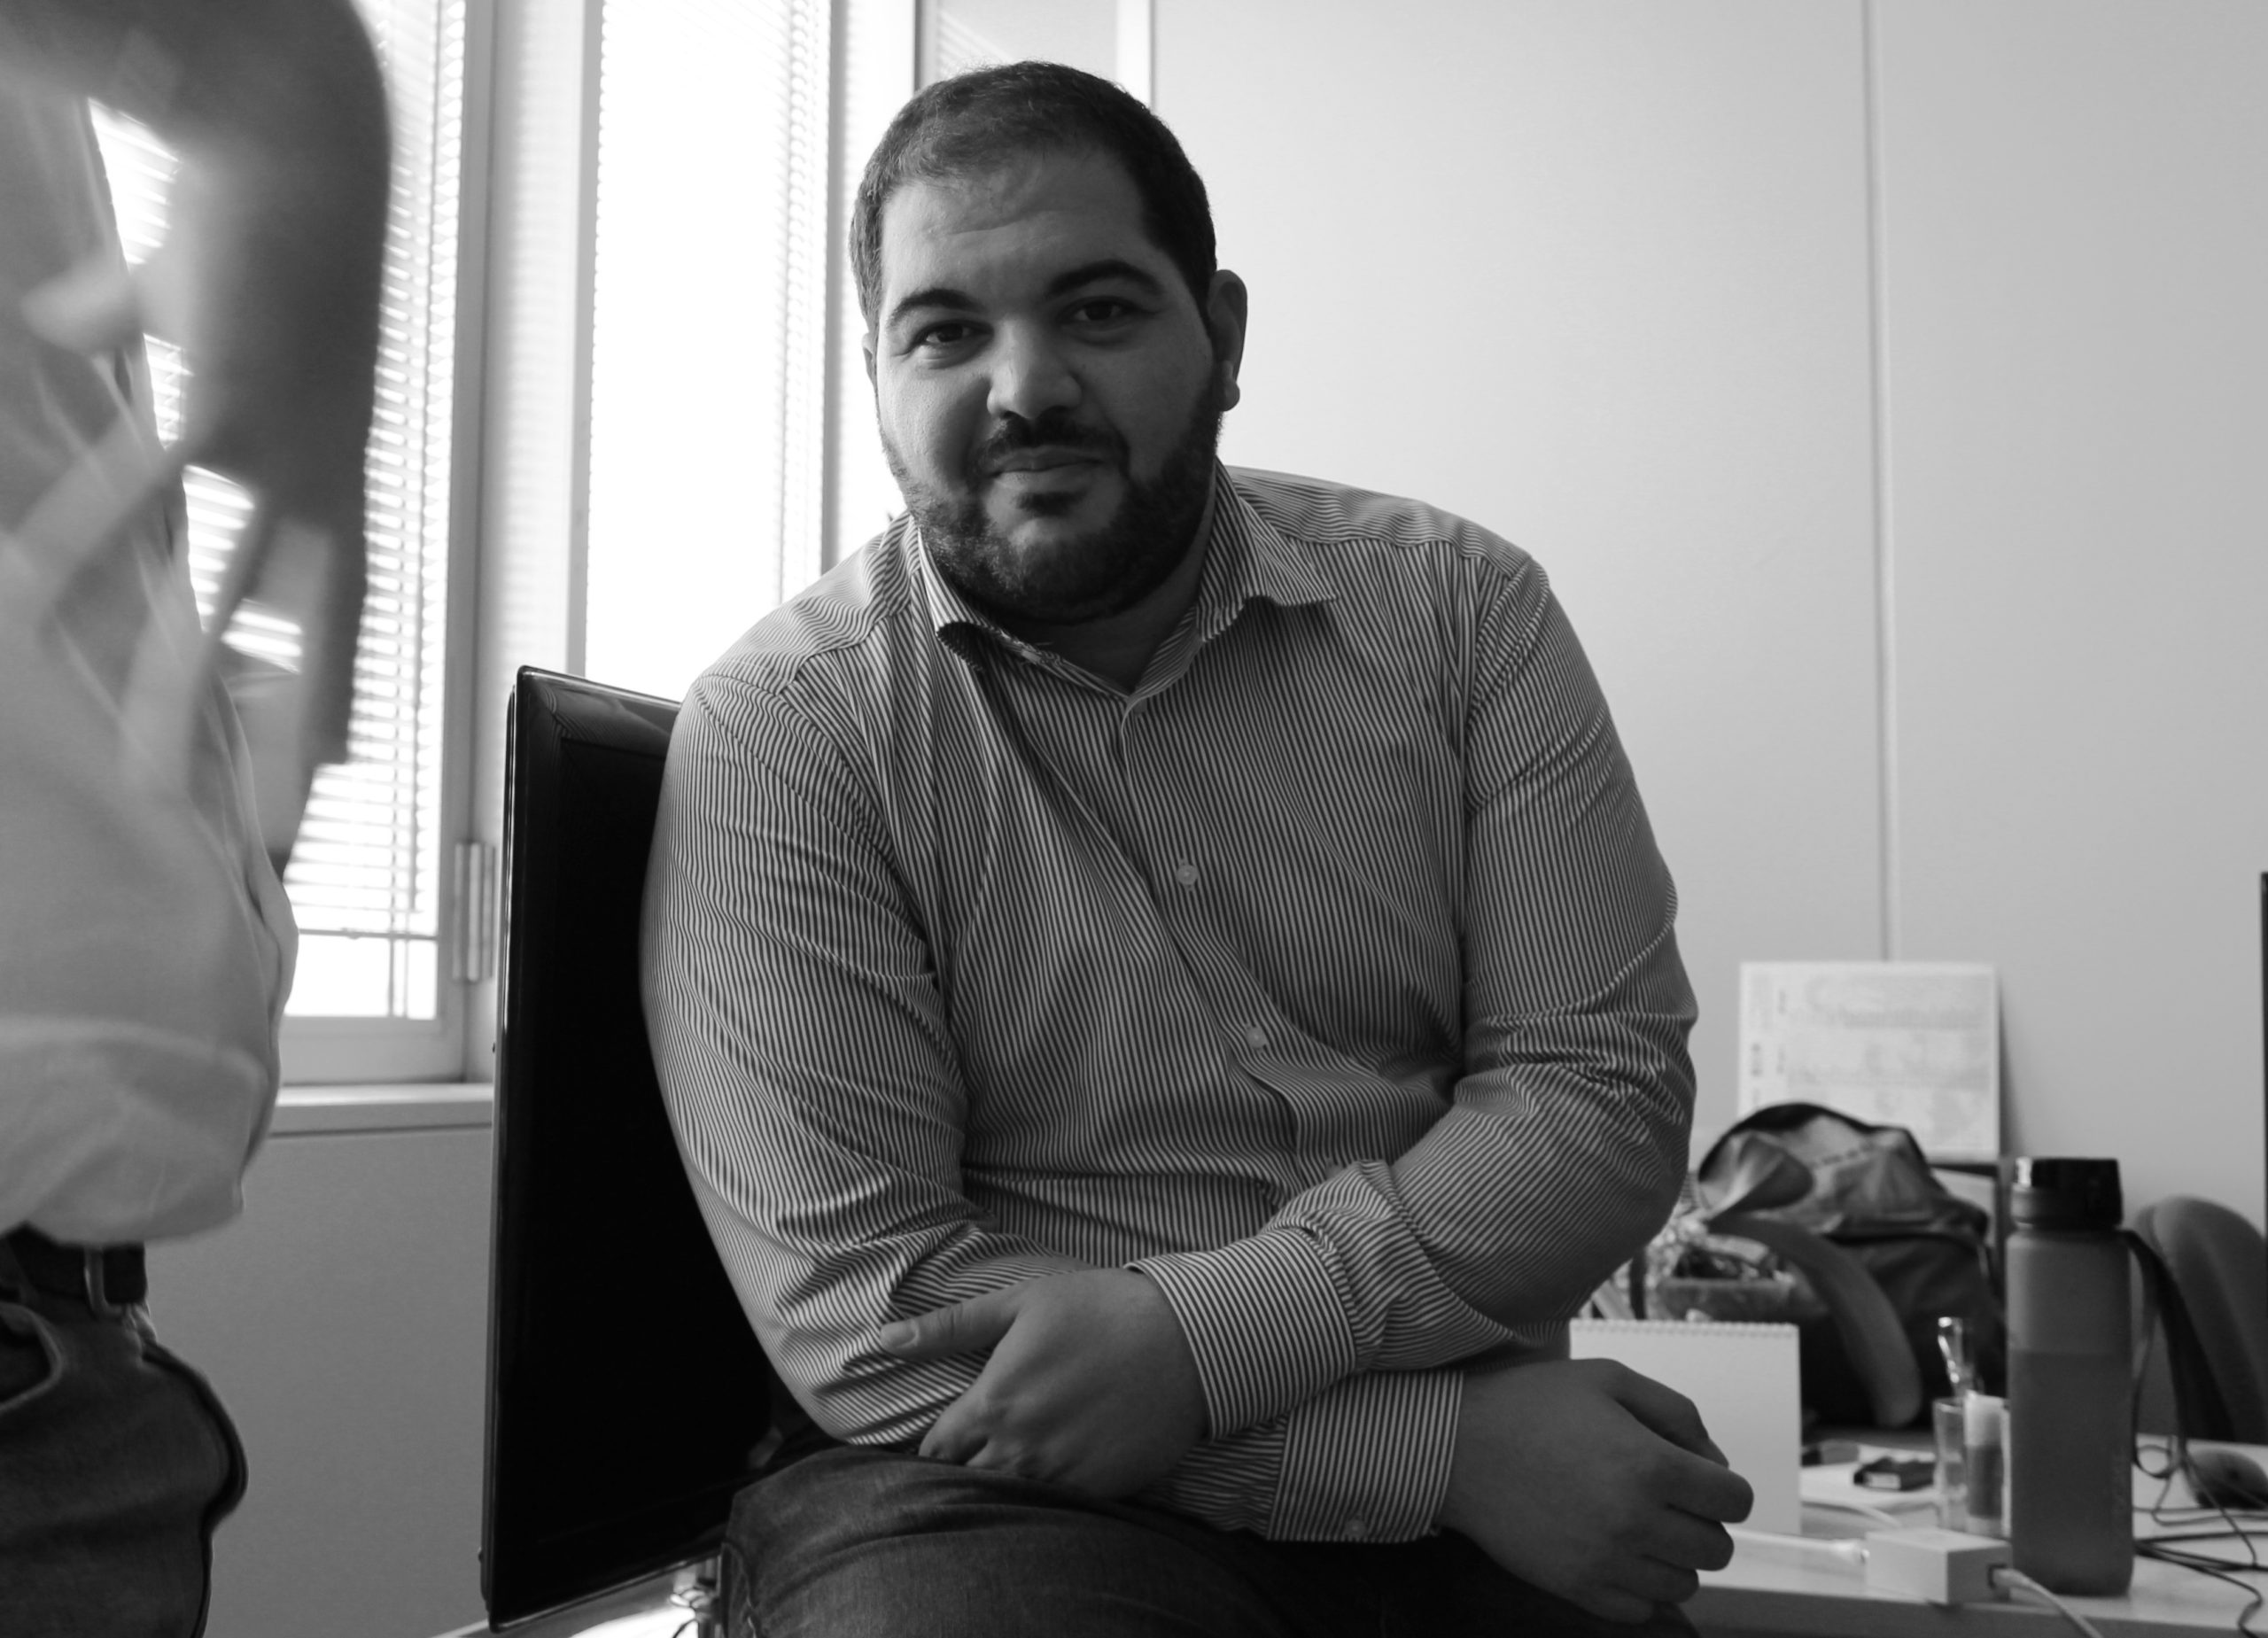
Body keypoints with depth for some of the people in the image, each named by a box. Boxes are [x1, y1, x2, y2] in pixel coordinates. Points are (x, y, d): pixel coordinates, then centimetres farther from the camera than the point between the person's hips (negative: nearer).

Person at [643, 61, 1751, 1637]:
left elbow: (1607, 1092, -3)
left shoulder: (1459, 606, 2)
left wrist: (1197, 1335, -18)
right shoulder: (780, 729, -7)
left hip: (1475, 1484, 3)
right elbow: (866, 1321, -12)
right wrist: (1444, 1438, -17)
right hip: (997, 1489, -2)